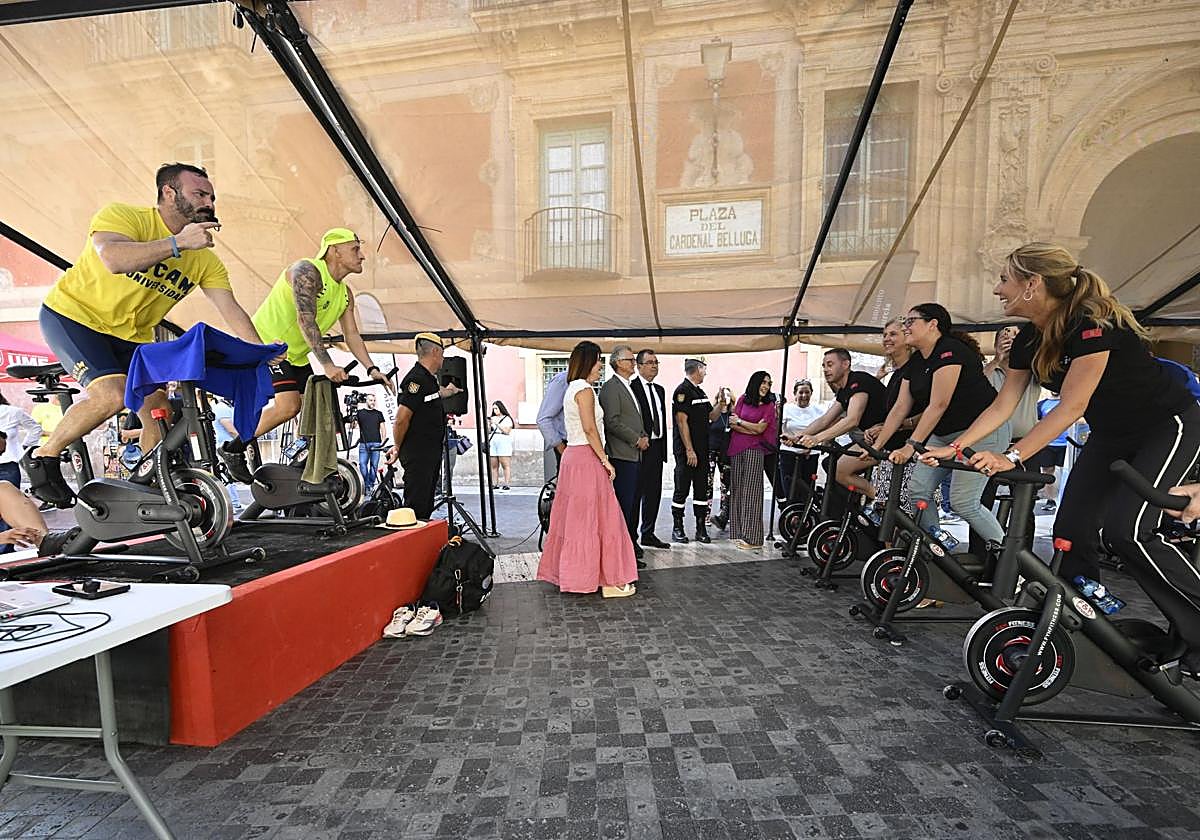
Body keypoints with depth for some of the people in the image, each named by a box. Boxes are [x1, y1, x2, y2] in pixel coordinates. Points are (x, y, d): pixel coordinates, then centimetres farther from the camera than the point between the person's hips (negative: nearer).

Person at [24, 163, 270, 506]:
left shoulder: (206, 261, -7)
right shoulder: (123, 215, -19)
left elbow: (232, 311, -14)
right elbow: (113, 259, -40)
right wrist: (178, 243, -43)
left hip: (131, 335, 5)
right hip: (72, 314, -5)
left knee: (160, 412, -2)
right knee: (112, 394, -25)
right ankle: (42, 457, 0)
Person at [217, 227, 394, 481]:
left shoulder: (345, 294, 6)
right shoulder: (307, 271, -19)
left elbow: (352, 335, 3)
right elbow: (306, 321, -30)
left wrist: (371, 368, -10)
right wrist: (327, 365, -38)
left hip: (296, 355, 9)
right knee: (289, 406, -20)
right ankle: (233, 449, -1)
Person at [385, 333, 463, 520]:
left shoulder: (429, 379, 13)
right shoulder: (417, 379, -17)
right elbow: (401, 418, -20)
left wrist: (450, 390, 60)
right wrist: (397, 448, -8)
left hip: (431, 453, 10)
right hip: (418, 455, -10)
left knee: (426, 506, 16)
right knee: (416, 507, -7)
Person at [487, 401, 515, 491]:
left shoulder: (507, 419, 5)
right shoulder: (492, 418, 20)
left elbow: (506, 431, -6)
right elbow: (488, 431, 18)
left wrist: (496, 424, -9)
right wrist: (489, 424, 1)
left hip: (503, 443, -5)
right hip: (492, 443, 5)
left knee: (506, 465, -8)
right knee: (493, 466, 1)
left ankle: (506, 484, -9)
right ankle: (495, 484, 4)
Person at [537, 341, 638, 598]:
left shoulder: (572, 389, 17)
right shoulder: (584, 390, -13)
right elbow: (590, 429, -19)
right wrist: (605, 460, -14)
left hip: (572, 456, 10)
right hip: (586, 458, -10)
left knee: (573, 517, 14)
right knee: (597, 518, -3)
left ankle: (568, 572, 24)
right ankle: (610, 580, 5)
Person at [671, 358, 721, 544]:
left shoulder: (700, 391, 16)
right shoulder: (683, 391, -10)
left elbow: (712, 416, 22)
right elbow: (682, 421, -16)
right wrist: (690, 450, -19)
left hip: (702, 449, 8)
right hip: (686, 450, -8)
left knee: (702, 489, 10)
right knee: (682, 489, -1)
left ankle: (701, 528, 17)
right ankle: (677, 528, 10)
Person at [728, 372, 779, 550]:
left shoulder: (769, 405, 4)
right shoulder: (743, 399, 10)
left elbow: (760, 428, -5)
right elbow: (732, 423, 3)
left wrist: (739, 421, 2)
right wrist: (751, 430, -7)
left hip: (754, 450, -3)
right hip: (736, 448, 3)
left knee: (750, 490, -8)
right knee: (737, 488, 4)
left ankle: (752, 537, -6)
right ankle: (739, 533, 11)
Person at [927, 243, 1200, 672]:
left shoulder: (1092, 326, -30)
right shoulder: (1029, 340, -7)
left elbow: (1070, 407, -34)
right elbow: (1002, 405, -7)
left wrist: (1012, 457, -40)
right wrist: (954, 447, -14)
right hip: (1111, 436, 7)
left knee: (1126, 530, -20)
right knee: (1071, 529, 0)